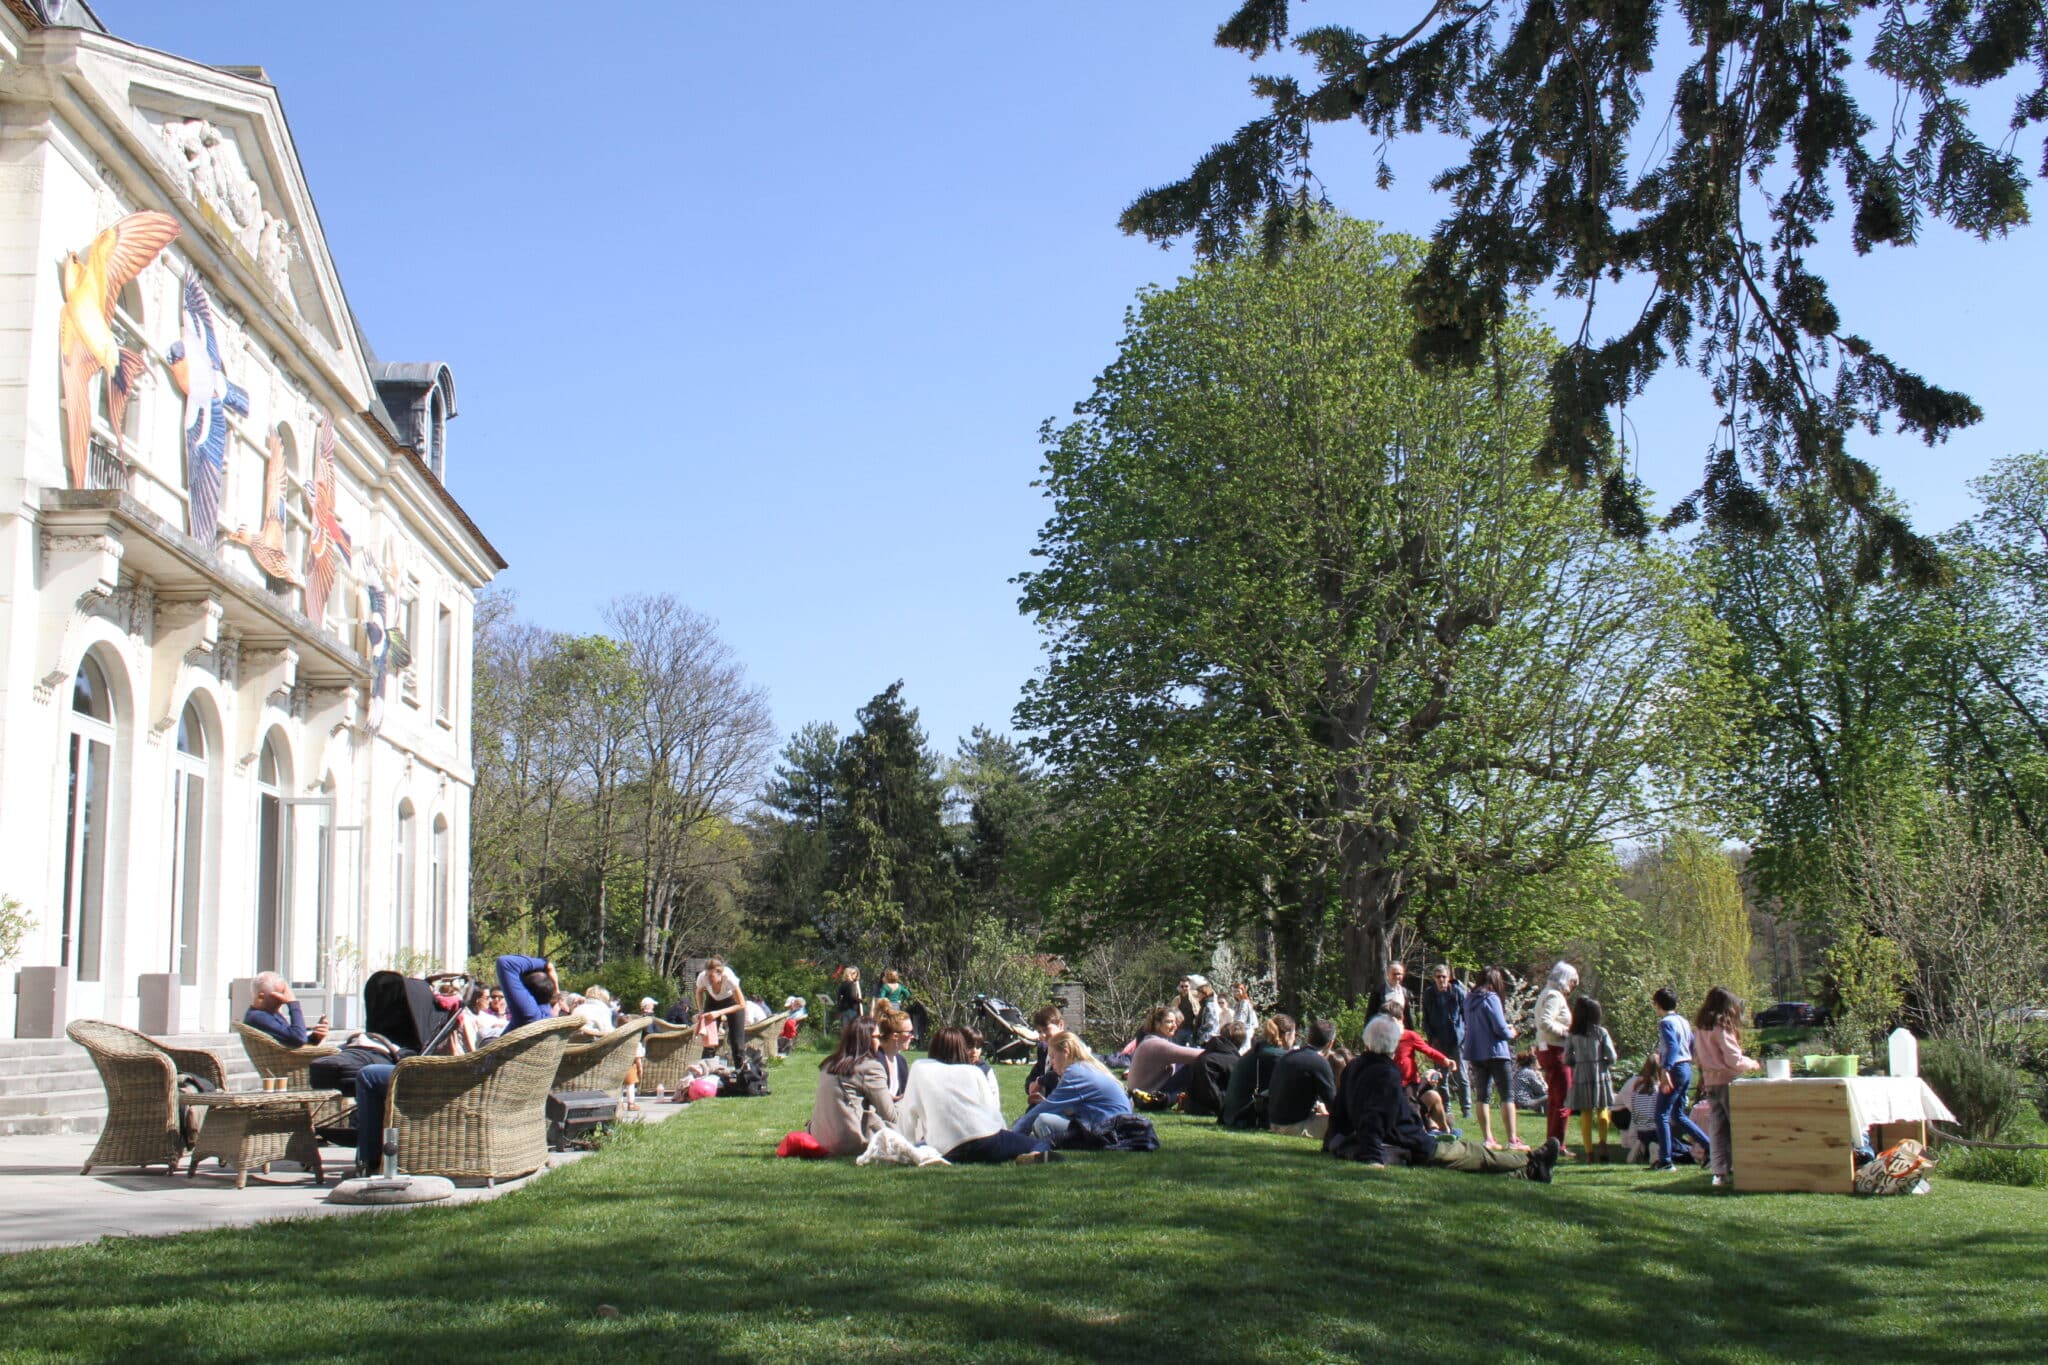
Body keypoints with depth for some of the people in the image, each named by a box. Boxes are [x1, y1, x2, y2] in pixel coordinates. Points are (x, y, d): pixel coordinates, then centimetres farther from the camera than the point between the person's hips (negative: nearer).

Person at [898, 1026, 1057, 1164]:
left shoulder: (918, 1068, 14)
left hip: (948, 1152, 0)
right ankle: (1032, 1155, -23)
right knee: (1043, 1143, 11)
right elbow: (991, 1109, 15)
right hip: (984, 1139, 0)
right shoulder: (974, 1071, 15)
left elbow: (908, 1113, 15)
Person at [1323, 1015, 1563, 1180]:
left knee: (1473, 1153, 19)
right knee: (1477, 1154, 8)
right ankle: (1532, 1164, 23)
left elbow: (1339, 1112, 13)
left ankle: (1525, 1171, 25)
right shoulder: (1386, 1075, -24)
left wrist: (1332, 1143, 21)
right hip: (1414, 1149, -9)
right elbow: (1374, 1119, -32)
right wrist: (1372, 1159, -34)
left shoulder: (1353, 1068, 5)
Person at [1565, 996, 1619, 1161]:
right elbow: (1612, 1058, -7)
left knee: (1585, 1114, 6)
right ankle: (1603, 1141, -11)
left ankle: (1588, 1151, 5)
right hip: (1600, 1073, -1)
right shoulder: (1601, 1032, -6)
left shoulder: (1573, 1035, -1)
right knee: (1602, 1110, 12)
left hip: (1580, 1075, 1)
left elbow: (1567, 1059, 0)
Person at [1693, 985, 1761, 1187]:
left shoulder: (1700, 1028, 10)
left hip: (1710, 1081, 8)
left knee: (1717, 1128, 8)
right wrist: (1753, 1064, 0)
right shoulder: (1721, 1028, -15)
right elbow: (1734, 1060, -15)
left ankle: (1720, 1171, 8)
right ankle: (1737, 1169, 0)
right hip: (1726, 1081, -8)